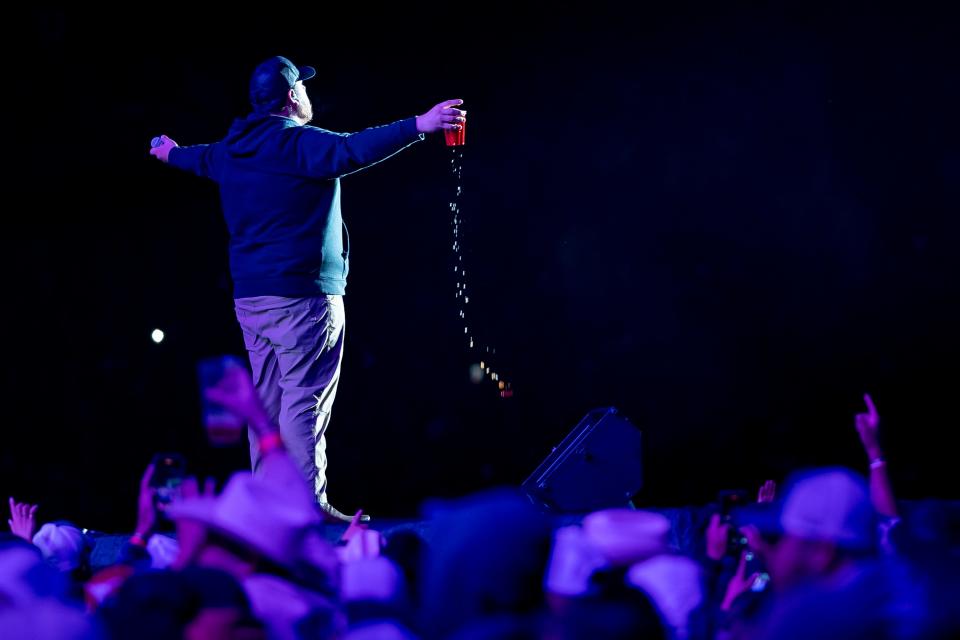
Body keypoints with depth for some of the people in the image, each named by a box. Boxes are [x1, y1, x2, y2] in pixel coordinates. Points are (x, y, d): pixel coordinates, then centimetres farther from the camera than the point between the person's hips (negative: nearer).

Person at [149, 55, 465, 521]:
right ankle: (309, 503, -14)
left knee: (267, 402, 12)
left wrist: (170, 154, 60)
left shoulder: (233, 150, 14)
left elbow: (202, 159, 36)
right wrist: (419, 126, -34)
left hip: (250, 298, 8)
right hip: (301, 295, -8)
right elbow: (352, 150, -28)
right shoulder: (298, 143, -11)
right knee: (305, 402, -10)